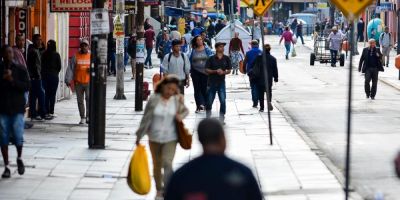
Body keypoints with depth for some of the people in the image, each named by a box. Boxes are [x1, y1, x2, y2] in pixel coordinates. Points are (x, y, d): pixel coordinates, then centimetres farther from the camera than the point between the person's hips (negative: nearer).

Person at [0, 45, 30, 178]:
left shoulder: (20, 69, 4)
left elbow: (27, 86, -4)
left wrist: (12, 80, -15)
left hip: (17, 108, -1)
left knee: (18, 136, -8)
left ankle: (19, 158, 21)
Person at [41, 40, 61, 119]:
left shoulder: (44, 54, -2)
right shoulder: (56, 55, -7)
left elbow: (42, 65, -2)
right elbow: (59, 66, -4)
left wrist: (43, 73, 10)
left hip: (45, 76, 3)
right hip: (54, 76, -3)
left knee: (46, 94, 8)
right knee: (53, 95, 1)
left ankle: (47, 112, 6)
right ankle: (51, 112, -3)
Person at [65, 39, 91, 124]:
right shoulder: (76, 56, 4)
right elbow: (70, 68, 1)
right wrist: (68, 80, -7)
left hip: (89, 82, -1)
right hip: (78, 83, 1)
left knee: (89, 99, -12)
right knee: (80, 100, 6)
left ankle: (88, 117, -8)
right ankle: (82, 118, 15)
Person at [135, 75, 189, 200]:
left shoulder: (177, 100, -6)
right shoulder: (153, 100, -10)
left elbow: (185, 110, 13)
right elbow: (146, 118, -5)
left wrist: (181, 116, -11)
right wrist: (139, 136, -3)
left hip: (170, 139, -1)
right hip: (154, 138, 1)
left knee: (167, 163, -17)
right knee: (157, 166, 13)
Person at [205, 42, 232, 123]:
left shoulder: (226, 59, 3)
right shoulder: (211, 59, -3)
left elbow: (229, 70, 7)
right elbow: (207, 70, -4)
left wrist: (223, 72, -13)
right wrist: (215, 71, -17)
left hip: (221, 82, 1)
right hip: (211, 82, -1)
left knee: (223, 101, -7)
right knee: (209, 101, 7)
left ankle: (222, 119, 2)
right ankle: (208, 118, 24)